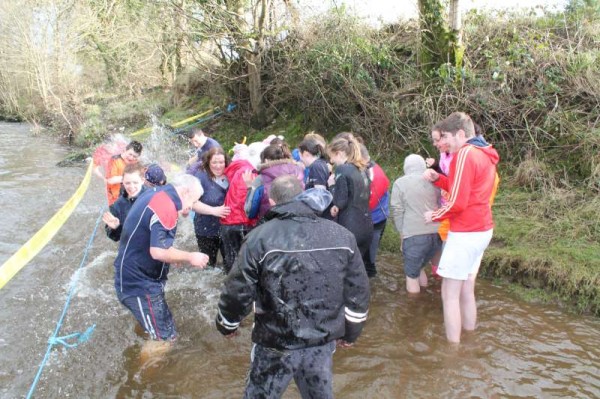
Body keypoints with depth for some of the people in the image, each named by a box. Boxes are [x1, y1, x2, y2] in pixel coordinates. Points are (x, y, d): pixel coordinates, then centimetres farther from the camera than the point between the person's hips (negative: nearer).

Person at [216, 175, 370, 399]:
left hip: (276, 346, -3)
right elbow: (358, 294, 3)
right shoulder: (342, 236, -2)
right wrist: (350, 333, 18)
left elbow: (238, 292, -10)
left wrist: (226, 325, 10)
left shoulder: (260, 238, -15)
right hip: (323, 343, 4)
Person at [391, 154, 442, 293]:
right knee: (418, 265, 25)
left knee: (412, 273, 7)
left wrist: (402, 236, 7)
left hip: (414, 235, -5)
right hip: (437, 233, 5)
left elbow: (397, 211, -1)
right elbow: (441, 206, 21)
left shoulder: (400, 183, 2)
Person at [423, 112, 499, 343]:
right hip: (482, 230, 10)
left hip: (465, 233, -10)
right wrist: (437, 179, 3)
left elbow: (458, 202, -20)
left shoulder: (465, 154, -16)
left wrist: (434, 216, -4)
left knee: (450, 294, -1)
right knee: (466, 289, 17)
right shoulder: (484, 155, 14)